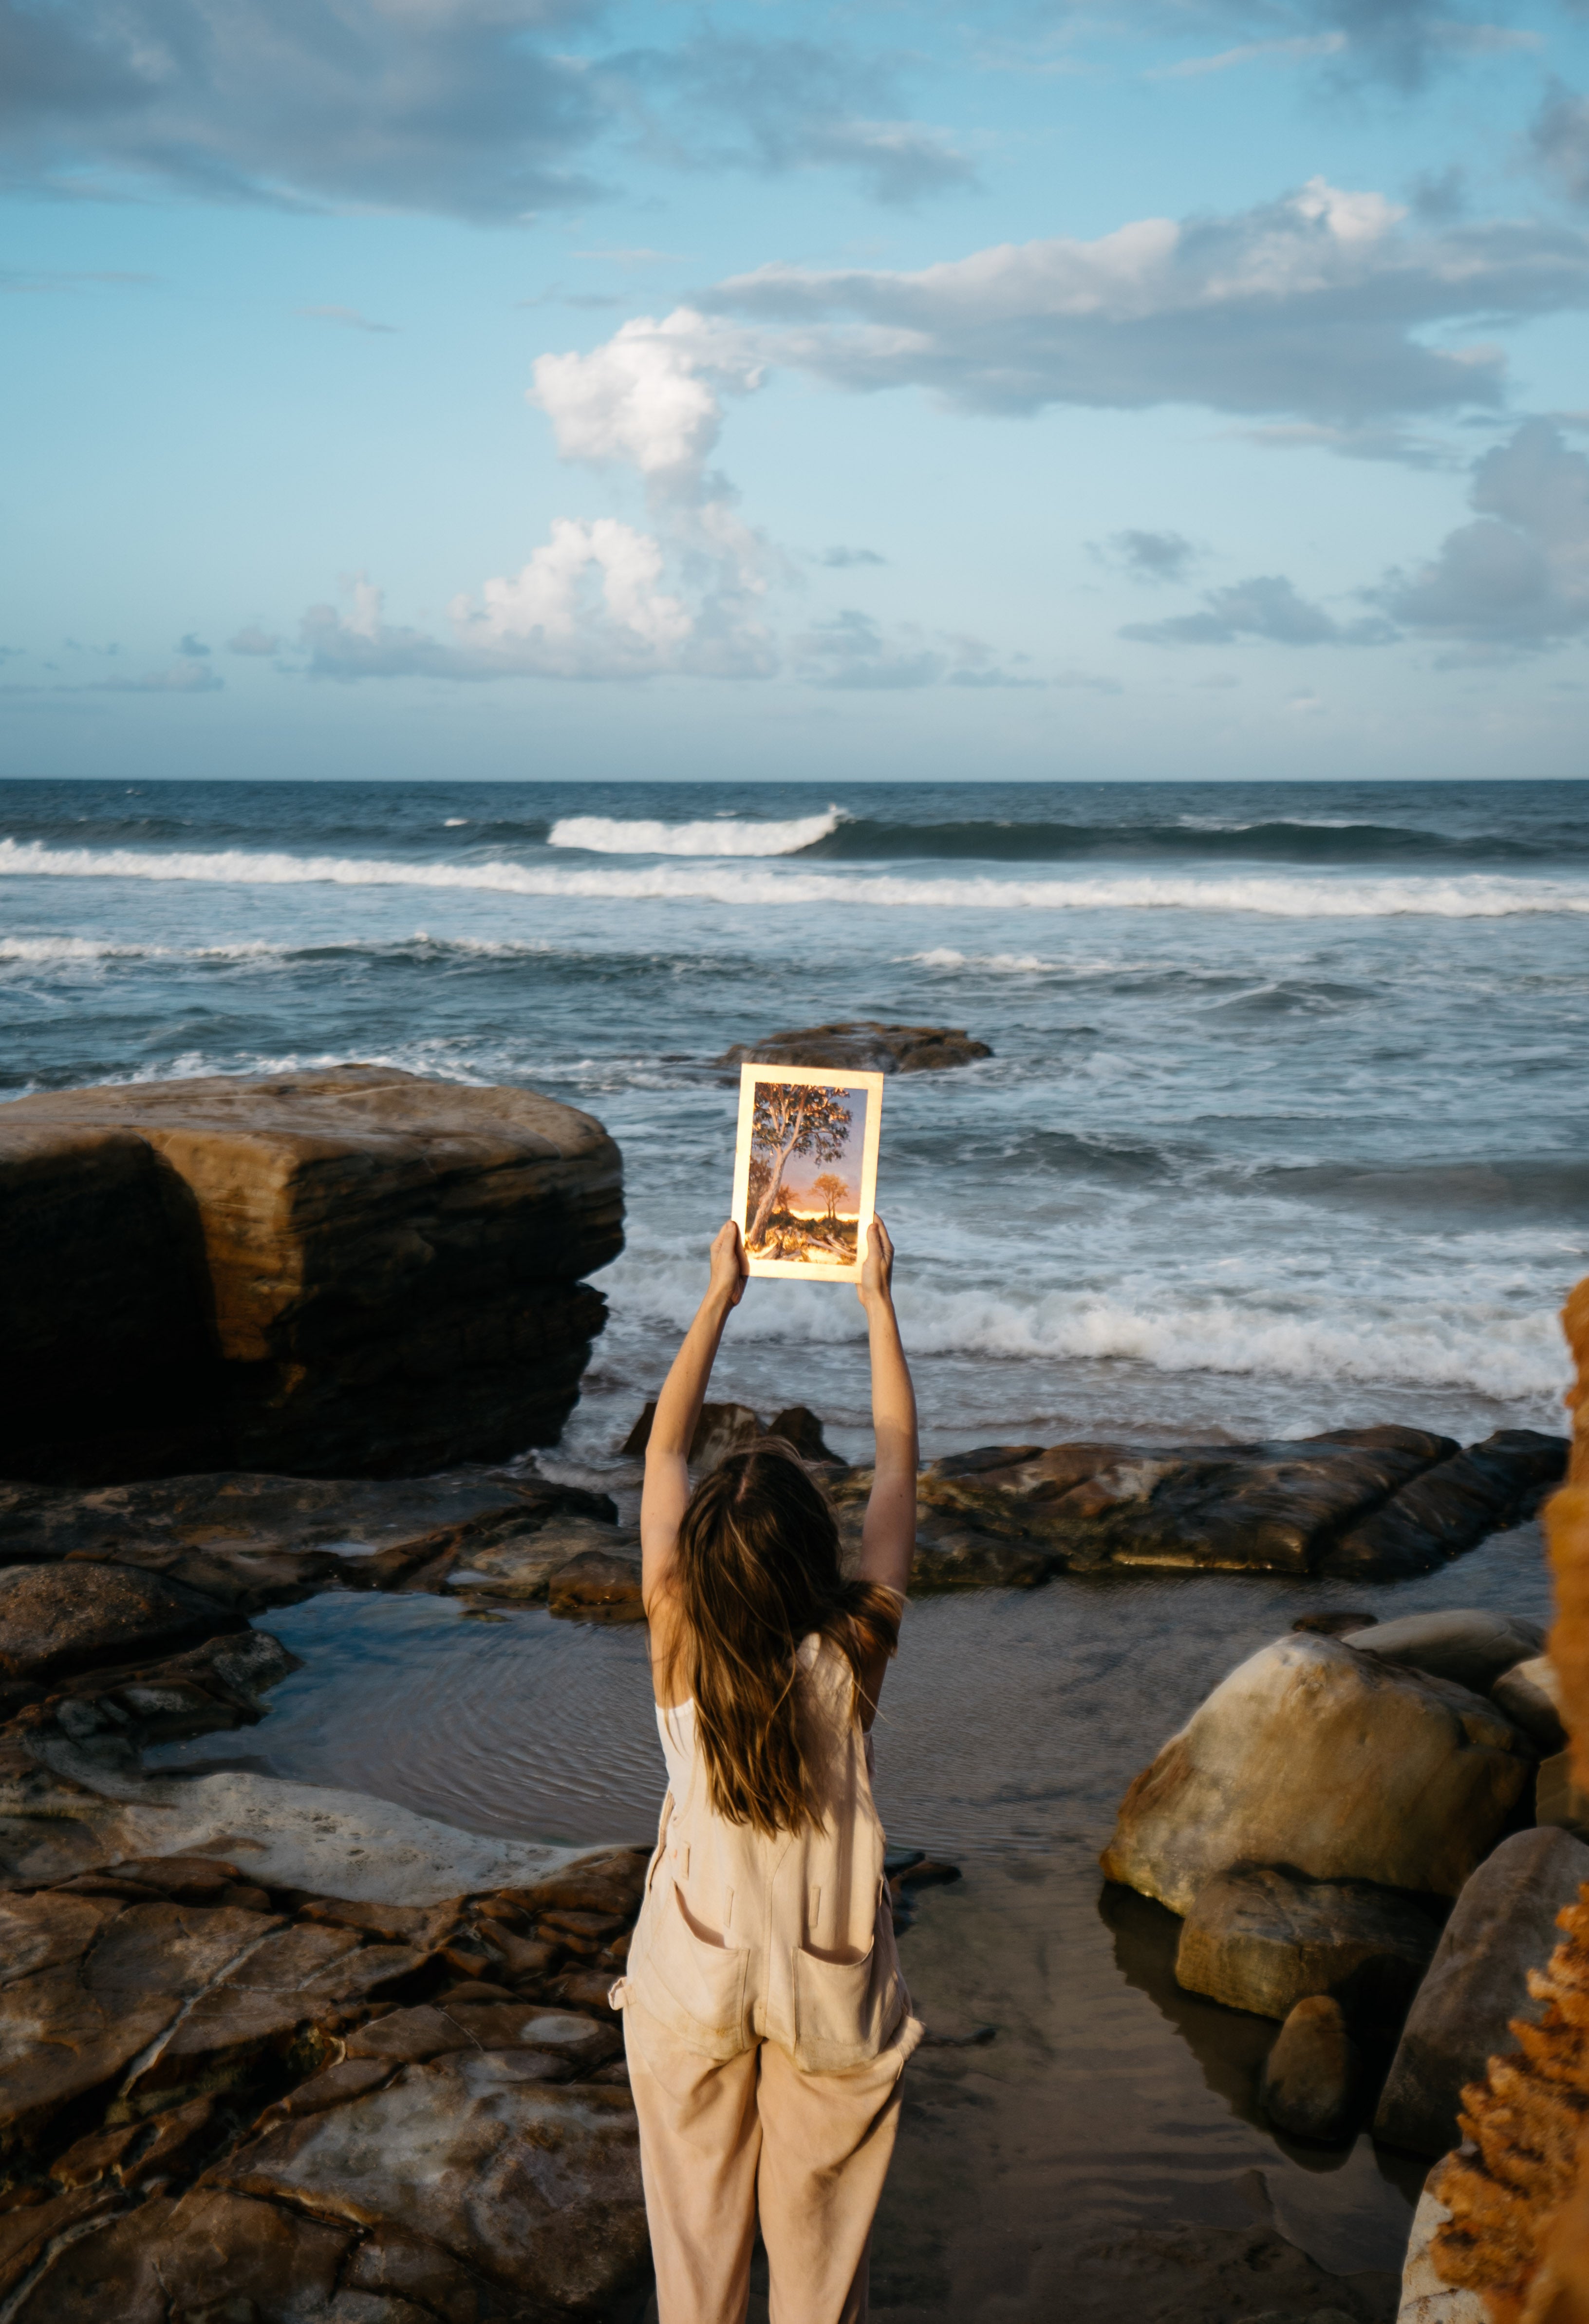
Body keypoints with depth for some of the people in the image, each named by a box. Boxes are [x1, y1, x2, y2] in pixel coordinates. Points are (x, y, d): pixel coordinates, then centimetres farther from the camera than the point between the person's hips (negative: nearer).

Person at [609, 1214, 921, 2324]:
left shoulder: (679, 1642, -21)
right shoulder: (856, 1651, -22)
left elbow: (664, 1448, -6)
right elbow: (900, 1461, -8)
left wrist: (720, 1296, 3)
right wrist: (878, 1301, 2)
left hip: (693, 1973, 1)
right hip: (831, 1985, -1)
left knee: (695, 2219, 19)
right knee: (819, 2233, 18)